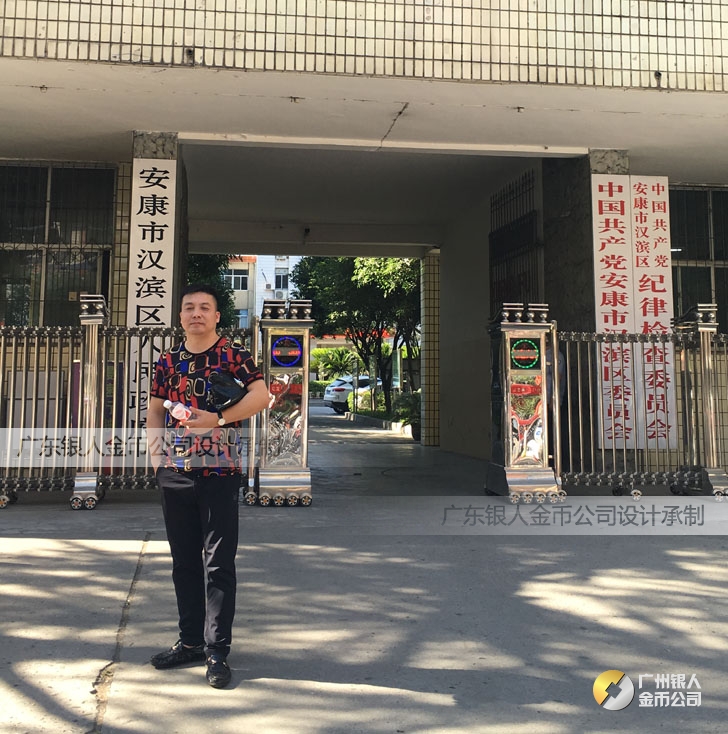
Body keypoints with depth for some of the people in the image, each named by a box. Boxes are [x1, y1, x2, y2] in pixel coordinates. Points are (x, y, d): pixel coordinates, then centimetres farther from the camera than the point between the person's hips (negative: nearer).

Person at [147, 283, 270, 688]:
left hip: (220, 472, -5)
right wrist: (156, 452, 5)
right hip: (175, 472, 5)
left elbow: (261, 395, -10)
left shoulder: (234, 355, -1)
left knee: (218, 562, -1)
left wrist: (218, 419, -17)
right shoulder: (168, 361, 13)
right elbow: (155, 410, 18)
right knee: (184, 560, 13)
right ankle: (190, 640, 27)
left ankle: (217, 650, 8)